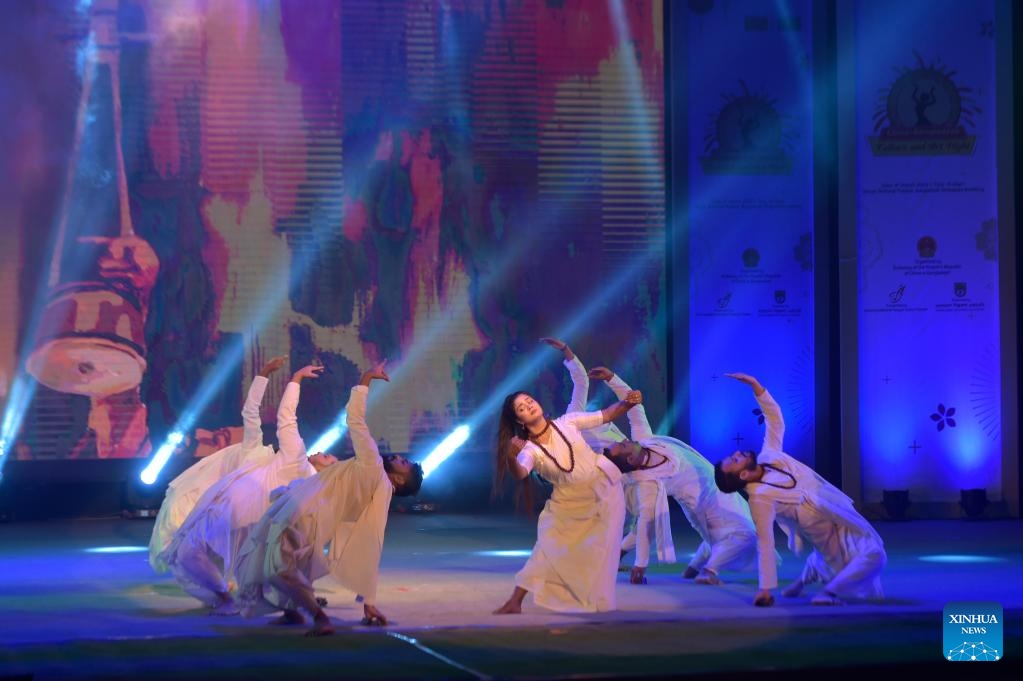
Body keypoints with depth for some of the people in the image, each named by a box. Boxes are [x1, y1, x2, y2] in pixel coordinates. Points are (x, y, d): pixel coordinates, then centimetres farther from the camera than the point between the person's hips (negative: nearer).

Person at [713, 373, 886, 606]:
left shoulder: (767, 457, -8)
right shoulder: (760, 498, -28)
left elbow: (775, 420, 1)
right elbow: (765, 544, -29)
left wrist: (755, 386, -11)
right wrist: (765, 588, -31)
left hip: (839, 514, 9)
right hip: (828, 532, -9)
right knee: (873, 554, -22)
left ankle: (810, 572, 38)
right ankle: (828, 594, -21)